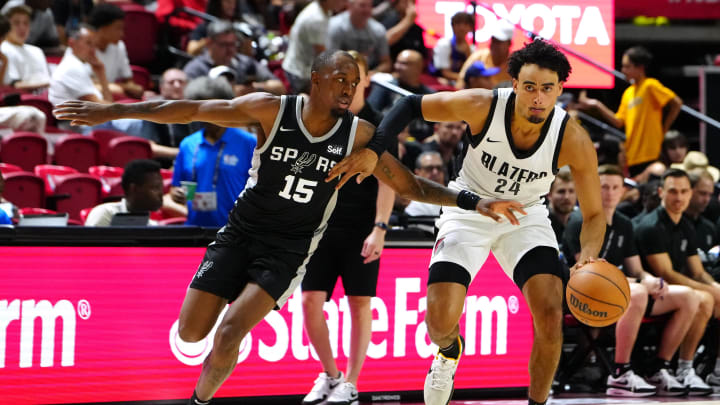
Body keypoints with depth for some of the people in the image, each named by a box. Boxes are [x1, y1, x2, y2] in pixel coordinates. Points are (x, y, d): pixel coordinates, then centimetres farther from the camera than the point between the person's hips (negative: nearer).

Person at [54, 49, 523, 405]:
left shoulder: (360, 135, -9)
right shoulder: (271, 111, -12)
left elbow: (412, 186, -2)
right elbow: (191, 110, -11)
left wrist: (475, 203, -14)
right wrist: (111, 111, -14)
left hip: (288, 250, -1)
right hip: (241, 233, 1)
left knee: (230, 331, -19)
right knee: (191, 332, -5)